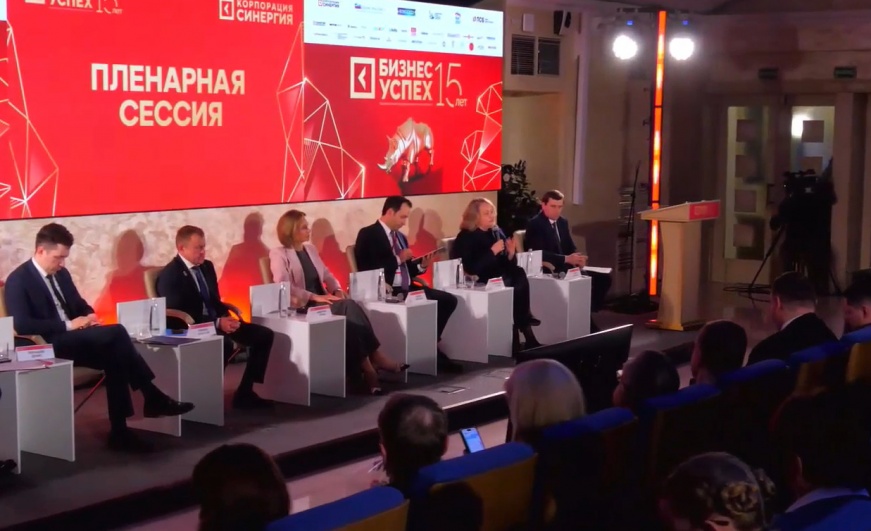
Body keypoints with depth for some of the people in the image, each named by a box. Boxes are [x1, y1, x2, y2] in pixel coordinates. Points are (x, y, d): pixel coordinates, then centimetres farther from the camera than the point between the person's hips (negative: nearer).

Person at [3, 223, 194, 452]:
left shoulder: (61, 274, 16)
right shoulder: (18, 280, -8)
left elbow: (80, 304, 26)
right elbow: (21, 325, -19)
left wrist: (89, 316, -1)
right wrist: (67, 325, -22)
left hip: (75, 340, 8)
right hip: (48, 345, -8)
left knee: (114, 356, -25)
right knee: (116, 333, -27)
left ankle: (119, 431, -21)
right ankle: (153, 398, -22)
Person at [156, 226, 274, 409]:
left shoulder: (207, 266, 12)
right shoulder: (170, 275, -12)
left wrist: (226, 318, -5)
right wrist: (217, 323, -24)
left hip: (217, 322, 8)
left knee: (264, 335, -6)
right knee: (224, 345, -38)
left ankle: (244, 392, -3)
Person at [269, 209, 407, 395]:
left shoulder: (310, 249, 18)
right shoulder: (279, 254, -5)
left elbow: (326, 274, 21)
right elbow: (283, 286, -18)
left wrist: (337, 289, -1)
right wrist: (314, 297, -24)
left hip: (321, 303, 7)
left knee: (350, 308, -25)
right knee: (347, 311, -30)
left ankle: (372, 362, -29)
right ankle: (372, 363, -29)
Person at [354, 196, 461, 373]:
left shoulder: (400, 236, 21)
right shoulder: (368, 235, -6)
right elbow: (368, 269, -17)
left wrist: (422, 265, 3)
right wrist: (397, 258, -16)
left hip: (406, 289, 9)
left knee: (449, 300, -7)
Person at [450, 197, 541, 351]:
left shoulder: (497, 232, 11)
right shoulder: (465, 237, -6)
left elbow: (508, 266, 11)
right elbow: (471, 269, -19)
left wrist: (511, 253, -10)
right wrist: (492, 251, -21)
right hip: (480, 283, -6)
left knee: (519, 274, -23)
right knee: (515, 288, -27)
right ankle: (525, 331, -16)